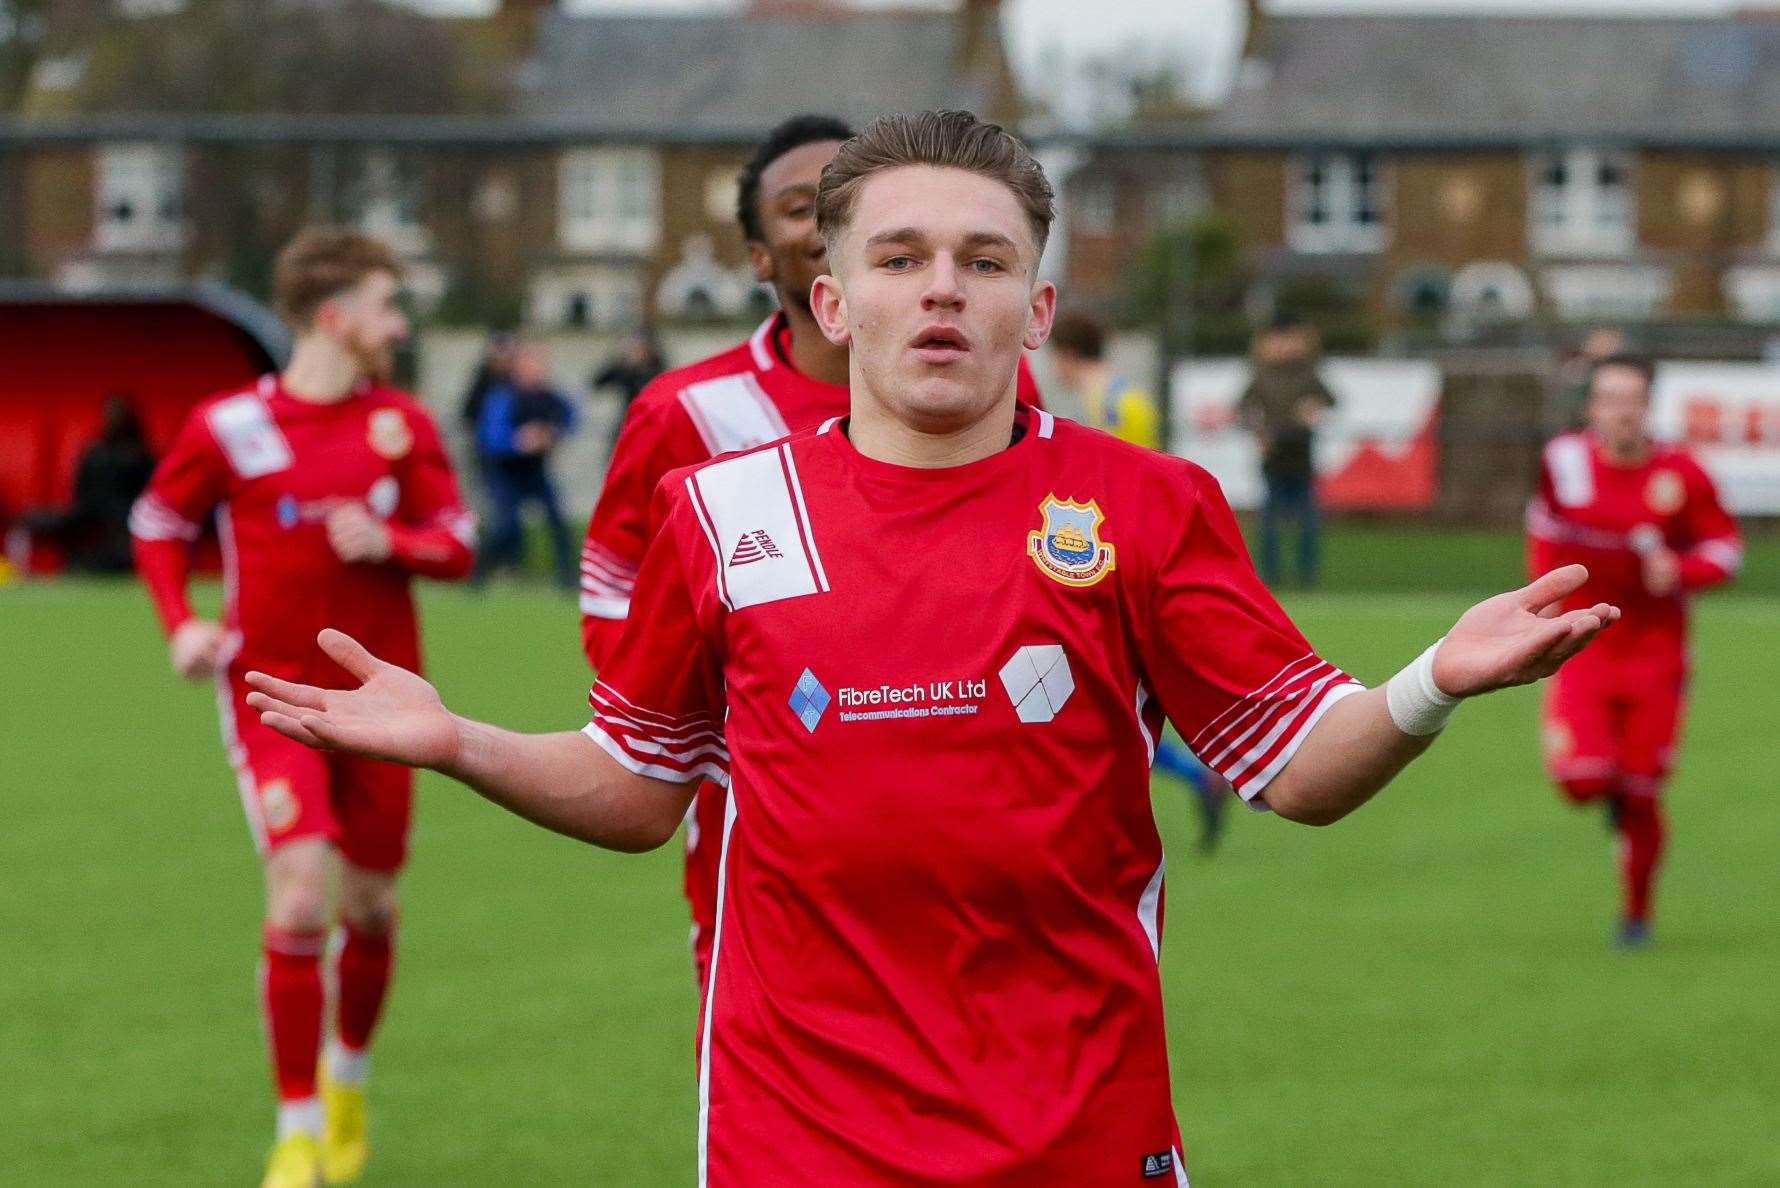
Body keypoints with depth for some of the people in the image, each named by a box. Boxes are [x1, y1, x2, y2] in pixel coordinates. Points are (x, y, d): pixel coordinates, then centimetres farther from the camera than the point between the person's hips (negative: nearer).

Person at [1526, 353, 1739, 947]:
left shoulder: (1680, 473, -9)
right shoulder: (1564, 460, -5)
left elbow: (1724, 546, -1)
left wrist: (1681, 570, -20)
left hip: (1653, 650, 0)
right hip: (1581, 646, 0)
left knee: (1641, 797, 4)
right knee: (1581, 778, -18)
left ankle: (1637, 911, 26)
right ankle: (1611, 789, 21)